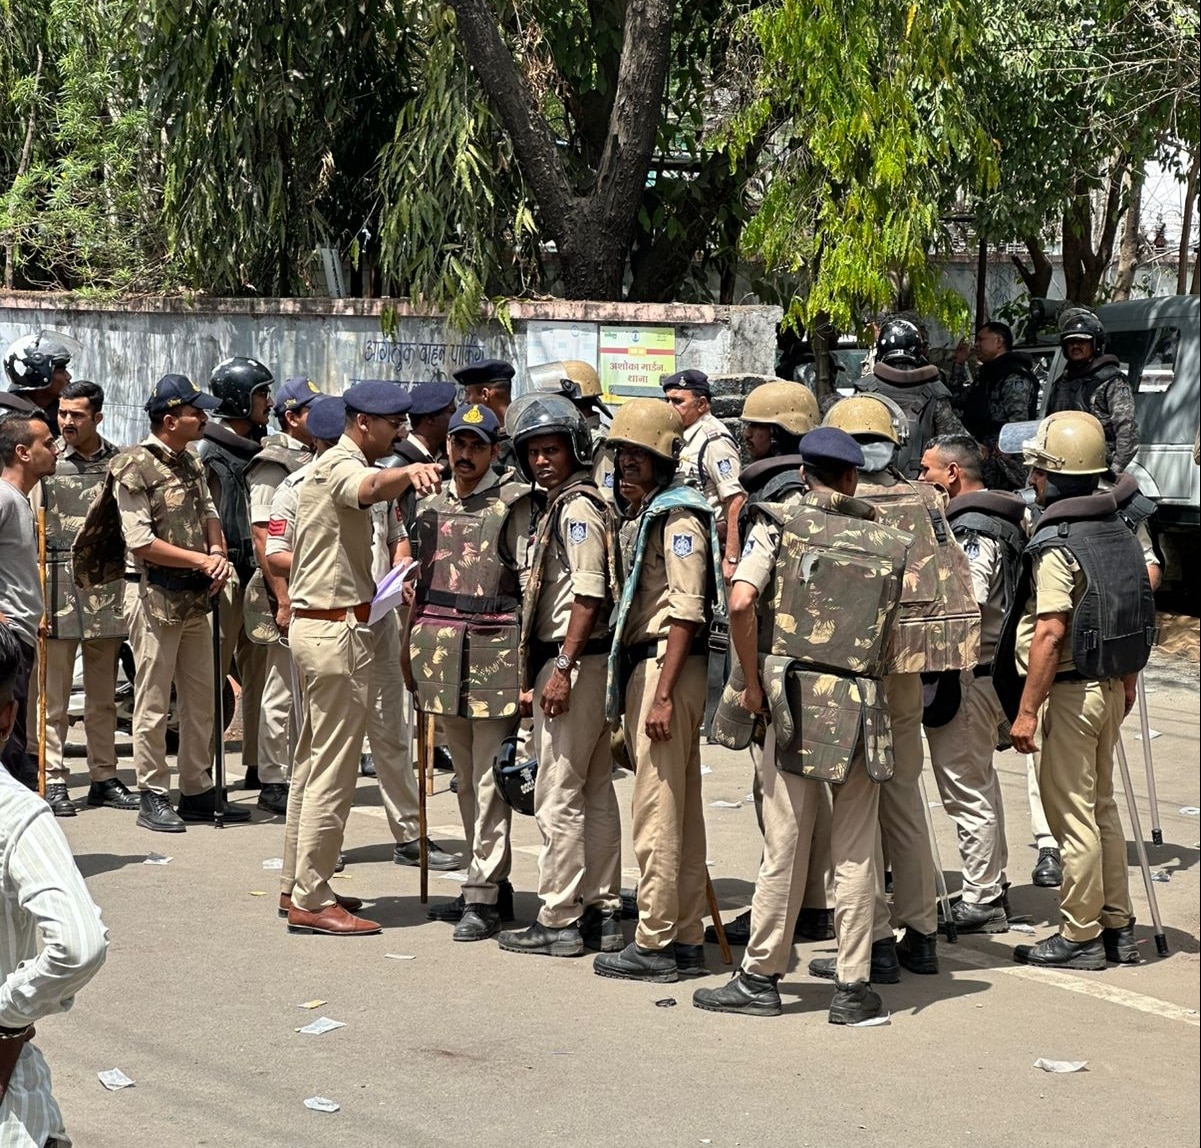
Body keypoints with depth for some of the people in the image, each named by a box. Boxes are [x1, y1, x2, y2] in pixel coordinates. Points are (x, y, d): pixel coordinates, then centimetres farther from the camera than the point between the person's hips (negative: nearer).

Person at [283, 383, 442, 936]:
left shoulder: (325, 466, 19)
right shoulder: (342, 465, -14)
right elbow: (369, 488, -39)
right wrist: (408, 471, -60)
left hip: (313, 623, 11)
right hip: (339, 629, -11)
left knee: (312, 762, 16)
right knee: (333, 772, -7)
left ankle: (297, 885, 23)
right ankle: (311, 902, -5)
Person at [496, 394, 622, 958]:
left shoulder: (577, 507, -13)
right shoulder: (561, 505, 18)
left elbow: (589, 595, -20)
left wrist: (562, 668, -22)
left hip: (573, 661, -11)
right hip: (585, 663, 11)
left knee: (558, 796, -6)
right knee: (595, 791, 12)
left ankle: (557, 922, -2)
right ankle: (602, 912, 18)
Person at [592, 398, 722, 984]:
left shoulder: (677, 517, -11)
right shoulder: (638, 516, 19)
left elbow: (686, 612, -18)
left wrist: (663, 693, -22)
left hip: (667, 667, -10)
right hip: (641, 665, 10)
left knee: (657, 811, -7)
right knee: (680, 810, 12)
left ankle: (654, 945, -3)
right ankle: (685, 940, 17)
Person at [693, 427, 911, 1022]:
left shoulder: (779, 523, 1)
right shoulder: (888, 542, 9)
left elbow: (741, 602, -12)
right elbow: (889, 629, 6)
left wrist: (752, 682, -4)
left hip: (793, 700, -2)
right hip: (862, 705, 2)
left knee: (783, 850, 4)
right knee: (856, 855, 7)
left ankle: (760, 978, 12)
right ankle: (853, 986, 10)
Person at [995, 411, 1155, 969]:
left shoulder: (1056, 544, -17)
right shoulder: (1120, 532, 9)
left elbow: (1050, 633, -22)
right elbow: (1136, 617, 15)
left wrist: (1026, 710, -19)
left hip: (1071, 691, -9)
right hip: (1110, 687, 9)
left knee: (1072, 814, -1)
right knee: (1101, 807, 16)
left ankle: (1080, 936, 5)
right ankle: (1117, 927, 22)